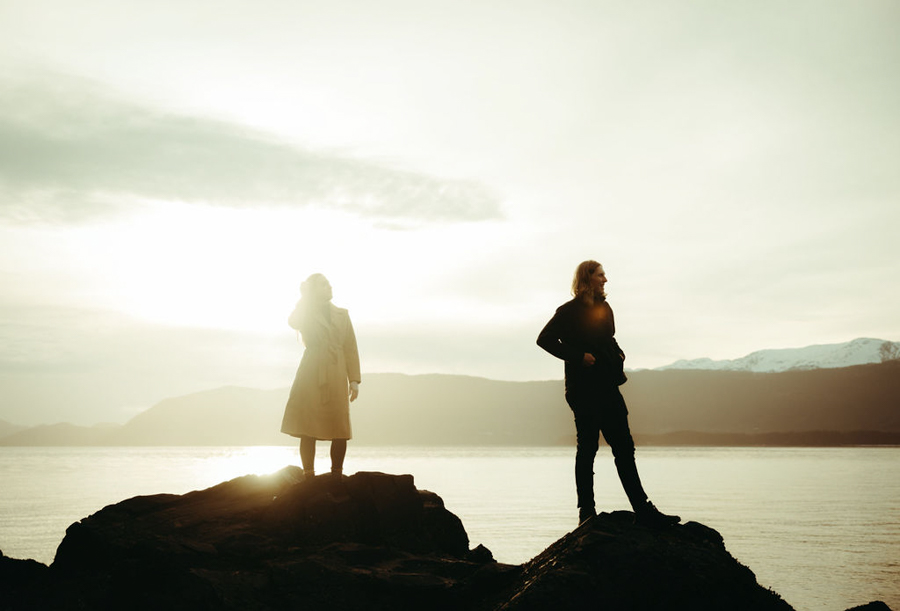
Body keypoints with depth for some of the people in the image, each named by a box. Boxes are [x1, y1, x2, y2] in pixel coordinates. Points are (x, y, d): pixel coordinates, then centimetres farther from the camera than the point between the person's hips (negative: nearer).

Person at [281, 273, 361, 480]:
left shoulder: (342, 315, 17)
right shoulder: (306, 315, 10)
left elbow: (351, 349, 13)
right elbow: (293, 321, -16)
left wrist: (354, 379, 4)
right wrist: (306, 297, -5)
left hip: (336, 379, 2)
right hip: (311, 377, -2)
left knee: (341, 432, -4)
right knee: (308, 430, -5)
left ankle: (337, 478, 5)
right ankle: (308, 477, 1)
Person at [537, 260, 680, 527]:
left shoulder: (604, 309, 16)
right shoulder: (569, 311, -6)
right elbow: (545, 339, -11)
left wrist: (618, 353, 10)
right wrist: (578, 356, -16)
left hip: (608, 387, 7)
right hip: (584, 388, -7)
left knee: (624, 447, 5)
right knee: (587, 447, -1)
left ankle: (643, 510, 7)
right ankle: (586, 510, 8)